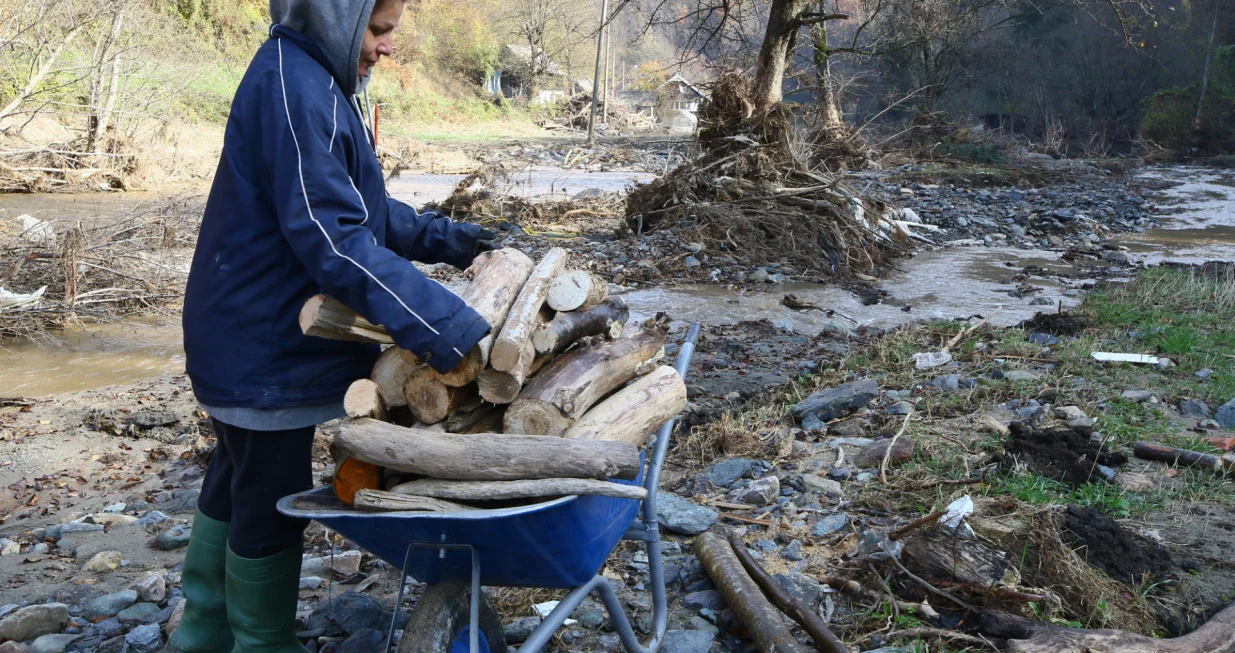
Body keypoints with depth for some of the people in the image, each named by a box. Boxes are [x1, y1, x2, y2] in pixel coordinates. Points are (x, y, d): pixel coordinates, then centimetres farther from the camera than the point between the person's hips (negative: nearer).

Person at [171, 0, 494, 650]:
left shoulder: (314, 83, 9)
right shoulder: (294, 90, -23)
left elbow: (360, 207, 17)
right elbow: (334, 240, -31)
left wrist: (445, 238, 7)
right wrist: (448, 327, -34)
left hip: (247, 338, 11)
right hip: (266, 349, -11)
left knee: (235, 483, 22)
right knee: (271, 505, 5)